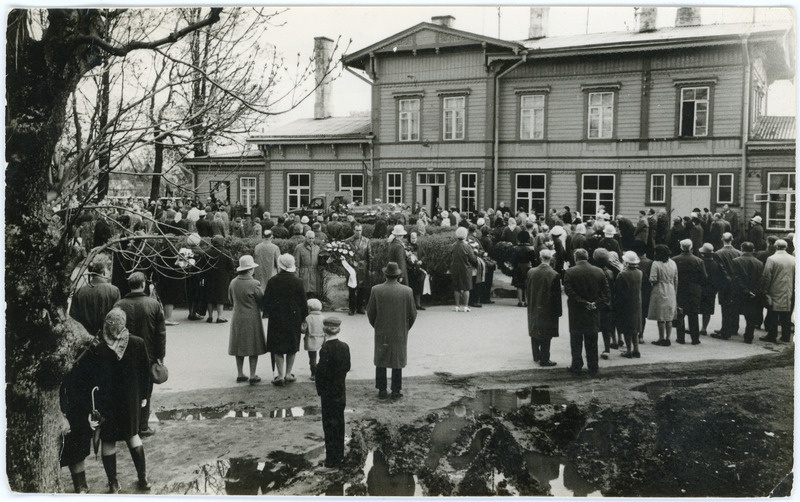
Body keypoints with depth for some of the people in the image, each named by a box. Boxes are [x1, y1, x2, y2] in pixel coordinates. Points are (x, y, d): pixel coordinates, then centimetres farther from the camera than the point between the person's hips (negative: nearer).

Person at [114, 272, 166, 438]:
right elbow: (161, 333, -6)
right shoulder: (154, 304, -8)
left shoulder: (119, 305, -7)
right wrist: (161, 355, 3)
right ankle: (142, 427, 15)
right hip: (148, 356, -1)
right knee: (144, 393, 10)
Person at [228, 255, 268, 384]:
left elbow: (231, 300, 10)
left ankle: (240, 374, 19)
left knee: (239, 346, 14)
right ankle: (252, 376, 6)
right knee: (253, 348, 4)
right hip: (252, 318, -5)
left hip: (237, 318, 5)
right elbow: (262, 300, -9)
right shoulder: (254, 284, -18)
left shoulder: (233, 283, -2)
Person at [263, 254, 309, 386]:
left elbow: (266, 301, -3)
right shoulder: (298, 282, -6)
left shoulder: (273, 281, -9)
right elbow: (303, 302, -1)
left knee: (278, 349, 6)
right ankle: (288, 374, 18)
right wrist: (303, 318, 9)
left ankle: (280, 376, 4)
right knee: (292, 347, 13)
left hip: (277, 319, -1)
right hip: (294, 319, 1)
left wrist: (266, 311, 16)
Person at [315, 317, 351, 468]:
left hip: (328, 393, -6)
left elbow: (321, 371, -18)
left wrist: (319, 390, -5)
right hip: (341, 391, 6)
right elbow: (347, 367, 5)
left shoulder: (325, 349, -19)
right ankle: (339, 454, 27)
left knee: (330, 424, 2)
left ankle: (332, 458, 8)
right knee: (339, 423, 16)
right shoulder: (344, 347, -1)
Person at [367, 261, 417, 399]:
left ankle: (382, 390, 16)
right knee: (398, 362, 10)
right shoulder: (407, 291, -10)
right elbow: (412, 314, -4)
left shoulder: (376, 290, -10)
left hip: (381, 332, 0)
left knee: (380, 361, 12)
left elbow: (370, 312, -3)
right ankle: (396, 391, 14)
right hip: (400, 333, 0)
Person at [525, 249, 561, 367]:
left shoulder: (531, 272, -5)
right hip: (548, 310, -4)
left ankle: (536, 356, 28)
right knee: (546, 335, 3)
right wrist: (558, 311, -5)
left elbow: (527, 291, 4)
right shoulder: (554, 275, -17)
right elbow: (557, 295, -13)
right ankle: (544, 360, 8)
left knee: (535, 332, 17)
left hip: (533, 309, 4)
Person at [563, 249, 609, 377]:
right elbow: (606, 292, -1)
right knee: (592, 343, 11)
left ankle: (576, 367, 12)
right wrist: (595, 302, -6)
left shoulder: (569, 272, -9)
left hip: (576, 314, -2)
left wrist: (583, 302, -14)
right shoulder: (599, 272, 0)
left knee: (576, 342, 9)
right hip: (593, 313, 2)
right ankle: (593, 368, 15)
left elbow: (568, 291, -17)